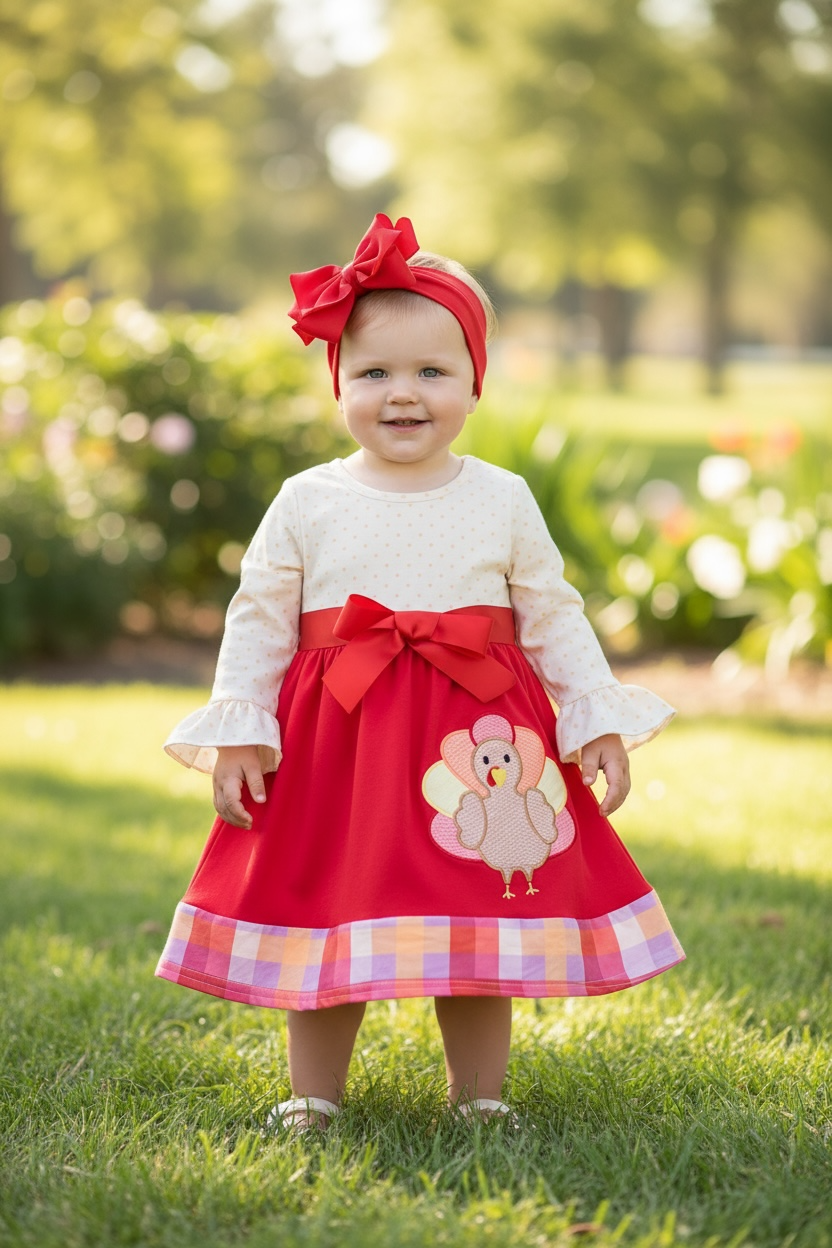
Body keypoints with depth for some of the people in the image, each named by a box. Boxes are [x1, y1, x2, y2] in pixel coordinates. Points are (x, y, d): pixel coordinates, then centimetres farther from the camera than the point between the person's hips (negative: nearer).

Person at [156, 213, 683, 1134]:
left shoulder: (503, 502, 3)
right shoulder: (306, 504, 1)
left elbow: (555, 621, 7)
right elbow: (258, 624, 3)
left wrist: (598, 726, 2)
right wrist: (236, 734, -3)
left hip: (477, 746, 0)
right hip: (333, 745, 0)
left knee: (479, 936, 5)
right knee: (325, 926, 6)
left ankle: (479, 1099, 20)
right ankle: (313, 1101, 20)